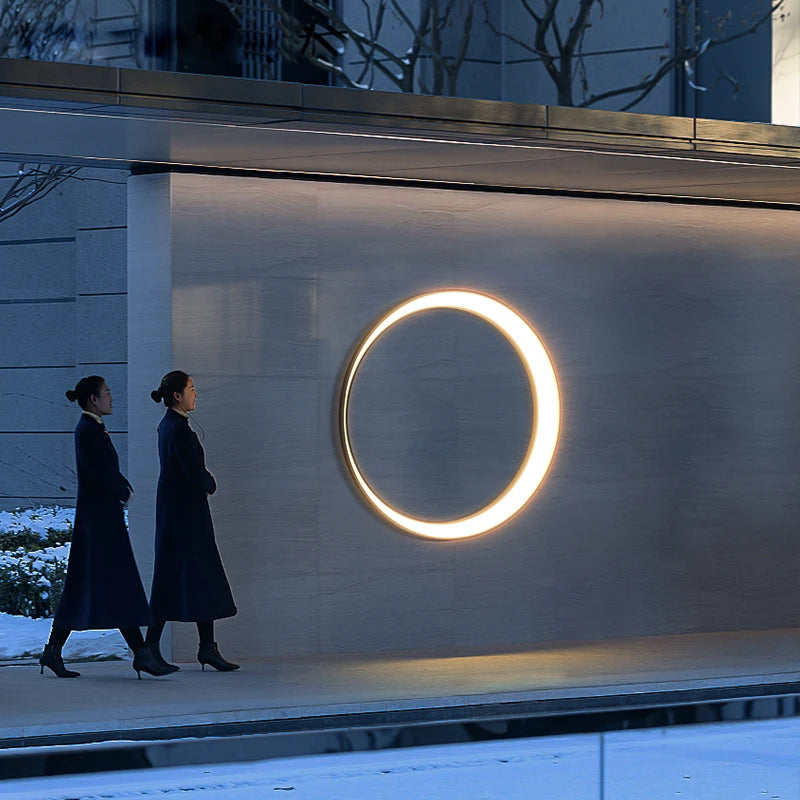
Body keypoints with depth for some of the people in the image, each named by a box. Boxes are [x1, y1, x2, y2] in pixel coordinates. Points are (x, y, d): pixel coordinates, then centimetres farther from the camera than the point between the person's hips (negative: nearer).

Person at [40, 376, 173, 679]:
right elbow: (98, 474, -21)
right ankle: (141, 654, -8)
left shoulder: (91, 428, 16)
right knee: (119, 583, -9)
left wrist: (123, 487, 1)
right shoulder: (89, 431, -14)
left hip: (100, 515, 10)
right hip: (100, 515, -10)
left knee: (81, 585, 11)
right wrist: (125, 491, -6)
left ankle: (53, 651, 13)